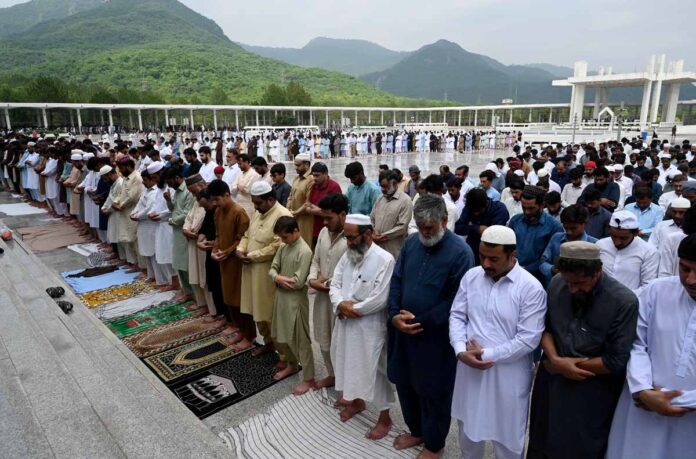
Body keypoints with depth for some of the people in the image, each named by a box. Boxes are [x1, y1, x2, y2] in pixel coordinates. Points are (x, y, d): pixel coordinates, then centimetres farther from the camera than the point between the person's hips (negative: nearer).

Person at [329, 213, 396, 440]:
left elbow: (380, 299, -23)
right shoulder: (347, 255, 3)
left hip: (370, 327, -7)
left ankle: (384, 418, 27)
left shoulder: (384, 259, -19)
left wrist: (352, 308, -15)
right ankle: (356, 400, 48)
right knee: (351, 364, 22)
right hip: (345, 324, 7)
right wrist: (340, 304, -15)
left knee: (374, 370, 6)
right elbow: (335, 284, 4)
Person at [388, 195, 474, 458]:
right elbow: (396, 280, 4)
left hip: (435, 336, -5)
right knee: (404, 383, 20)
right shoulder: (411, 242, 1)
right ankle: (416, 431, 46)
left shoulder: (460, 252, -16)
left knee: (433, 392, 13)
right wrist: (394, 315, -10)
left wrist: (421, 321, -17)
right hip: (403, 329, 6)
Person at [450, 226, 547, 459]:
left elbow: (528, 338, -17)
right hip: (469, 368, 4)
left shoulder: (531, 288, -15)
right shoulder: (471, 276, -2)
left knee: (507, 436, 16)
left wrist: (487, 354, -16)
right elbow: (457, 315, 1)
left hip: (508, 374, -4)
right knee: (468, 428, 23)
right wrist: (461, 350, -15)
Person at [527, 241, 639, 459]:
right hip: (551, 382, 4)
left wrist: (566, 364, -12)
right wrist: (555, 360, -15)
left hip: (592, 394, -3)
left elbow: (616, 362, -17)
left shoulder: (624, 302, -20)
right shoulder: (556, 284, -9)